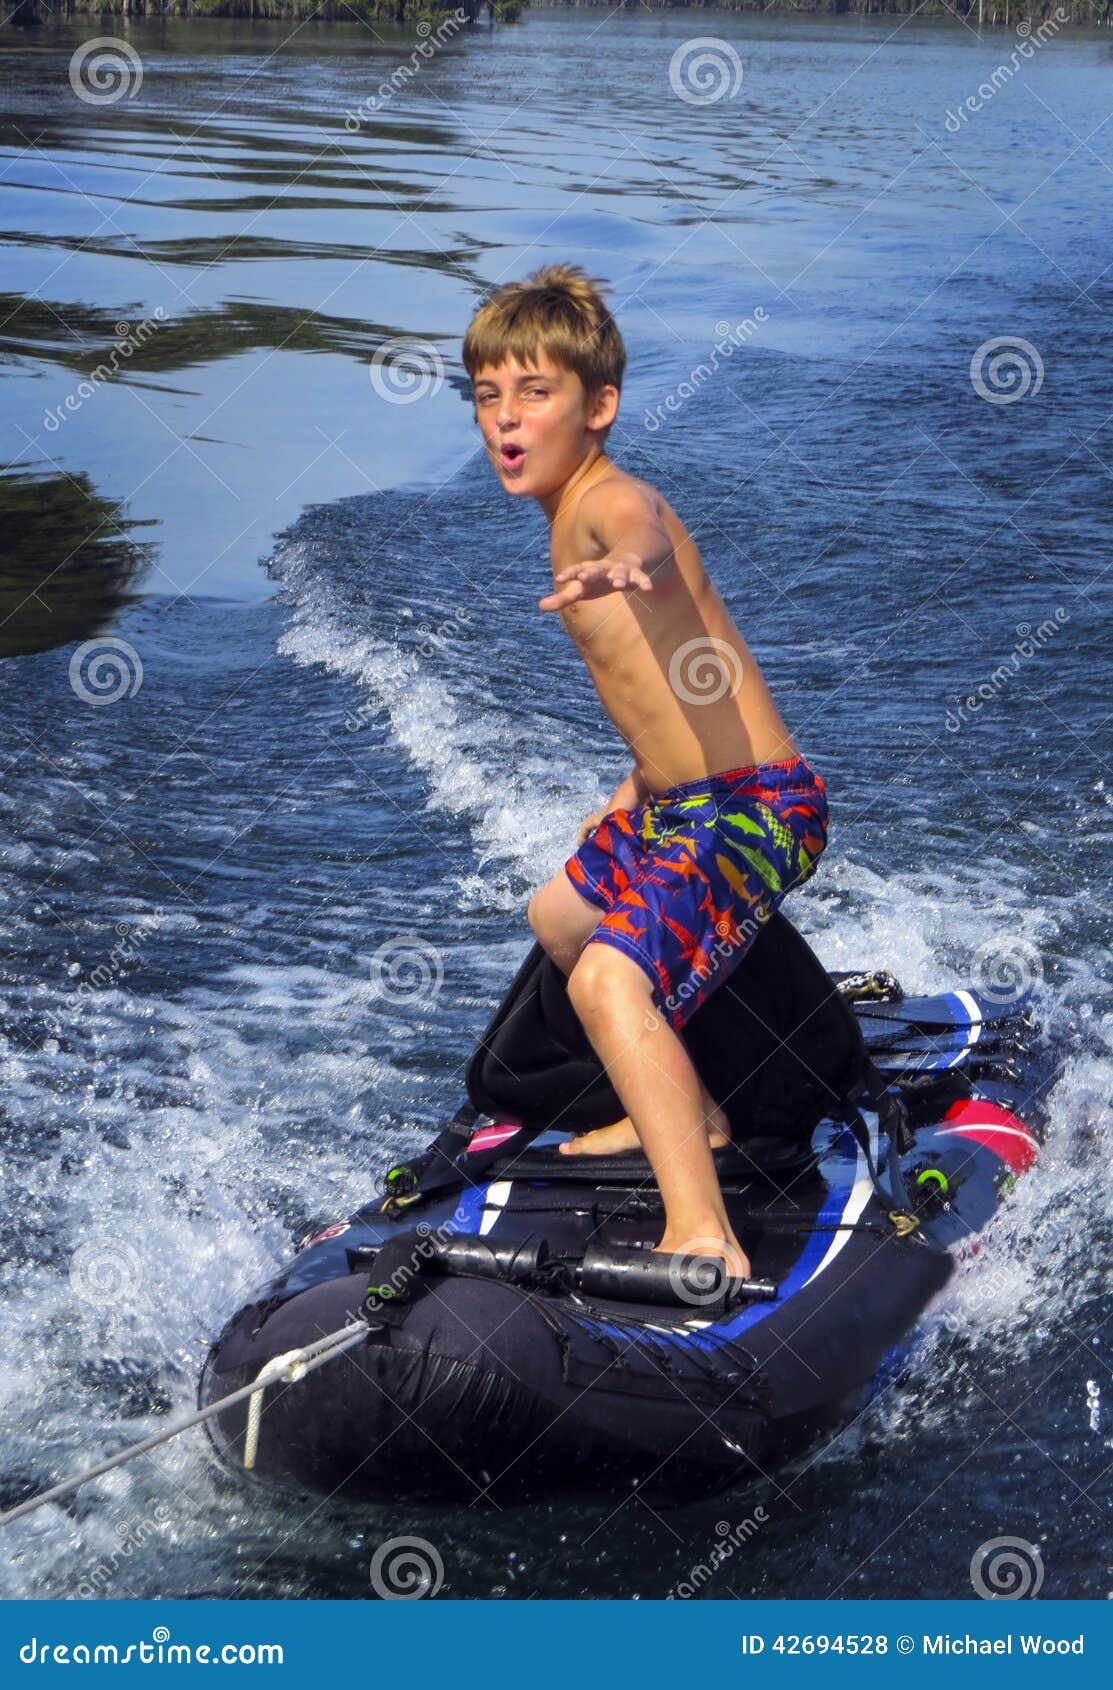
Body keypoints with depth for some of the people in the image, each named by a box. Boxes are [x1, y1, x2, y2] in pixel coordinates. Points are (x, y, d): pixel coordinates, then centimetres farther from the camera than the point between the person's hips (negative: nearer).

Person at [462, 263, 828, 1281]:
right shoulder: (573, 515, 11)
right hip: (675, 802, 11)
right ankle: (685, 1113, 47)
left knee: (610, 977, -30)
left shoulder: (610, 504, -18)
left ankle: (704, 1239, -35)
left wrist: (622, 567, -68)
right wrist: (636, 792, 31)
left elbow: (649, 540, -45)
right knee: (560, 917, 32)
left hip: (753, 806, -11)